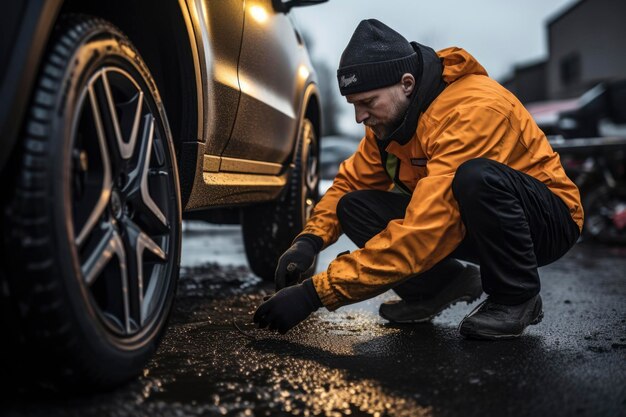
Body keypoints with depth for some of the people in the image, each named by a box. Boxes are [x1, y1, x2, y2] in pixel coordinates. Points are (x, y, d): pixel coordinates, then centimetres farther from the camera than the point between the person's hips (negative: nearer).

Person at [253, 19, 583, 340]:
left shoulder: (473, 110, -31)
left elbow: (422, 232, -38)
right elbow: (350, 180, 0)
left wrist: (317, 292, -38)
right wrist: (309, 240, -20)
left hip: (549, 222, -6)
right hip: (466, 220, 6)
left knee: (476, 176, -39)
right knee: (354, 207, -12)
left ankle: (517, 297, -15)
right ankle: (447, 284, 3)